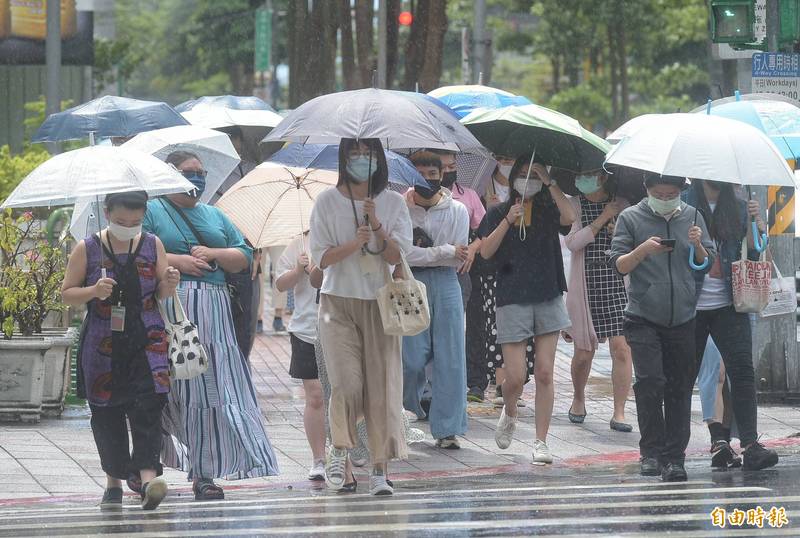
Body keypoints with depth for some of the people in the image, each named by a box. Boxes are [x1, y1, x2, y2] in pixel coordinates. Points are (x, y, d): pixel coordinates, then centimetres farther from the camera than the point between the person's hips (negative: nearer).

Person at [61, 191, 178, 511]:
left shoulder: (152, 245, 6)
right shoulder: (87, 250, 0)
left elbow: (161, 294, 11)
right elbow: (67, 294, 4)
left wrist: (169, 284, -12)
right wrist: (94, 292, -15)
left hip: (146, 341, 0)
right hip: (103, 345, 0)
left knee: (147, 405, -15)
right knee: (106, 413, 4)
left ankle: (148, 474, -24)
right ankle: (113, 482, 15)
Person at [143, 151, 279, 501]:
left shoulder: (214, 216, 23)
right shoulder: (151, 212, 7)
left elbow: (244, 257, 16)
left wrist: (213, 255, -3)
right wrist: (176, 261, -14)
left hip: (213, 313, 5)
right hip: (168, 311, -5)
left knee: (216, 390, -3)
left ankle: (204, 473, -3)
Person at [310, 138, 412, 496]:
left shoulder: (393, 203, 6)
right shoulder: (327, 202, 3)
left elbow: (398, 255, -3)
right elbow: (322, 257, -1)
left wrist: (375, 223, -17)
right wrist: (355, 242, -17)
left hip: (380, 304, 1)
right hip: (339, 302, -1)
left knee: (382, 385, -5)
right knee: (347, 382, -16)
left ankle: (380, 469, -2)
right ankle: (339, 449, 9)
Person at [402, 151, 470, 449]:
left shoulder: (457, 210, 6)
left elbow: (460, 258, 0)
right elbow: (402, 254, -11)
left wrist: (423, 253, -9)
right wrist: (445, 252, -10)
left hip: (445, 285, 2)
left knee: (450, 358, -2)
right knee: (412, 357, -6)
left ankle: (447, 429, 2)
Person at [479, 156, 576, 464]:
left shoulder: (548, 211, 6)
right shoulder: (499, 214, 6)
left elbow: (569, 217, -15)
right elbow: (486, 251, -5)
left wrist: (549, 182, -13)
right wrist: (508, 221, -14)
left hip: (548, 299, 1)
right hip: (512, 300, -1)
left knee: (544, 374, -2)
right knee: (515, 377, -6)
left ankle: (541, 443, 3)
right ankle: (509, 413, 28)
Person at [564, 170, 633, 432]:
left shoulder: (621, 205, 7)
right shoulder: (573, 205, 3)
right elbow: (572, 242, -11)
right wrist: (603, 219, -11)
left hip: (617, 285, 1)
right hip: (585, 287, -1)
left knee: (621, 349, -9)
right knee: (584, 352, 3)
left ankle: (619, 413, -5)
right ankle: (578, 399, 31)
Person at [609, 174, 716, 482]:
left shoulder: (692, 217, 12)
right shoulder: (630, 218, 4)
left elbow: (707, 265, 14)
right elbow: (619, 265, 1)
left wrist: (697, 246, -7)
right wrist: (643, 250, -17)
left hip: (682, 318, 3)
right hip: (643, 318, -3)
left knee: (679, 388, 2)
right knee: (650, 381, -16)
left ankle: (674, 458, 7)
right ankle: (651, 451, -7)